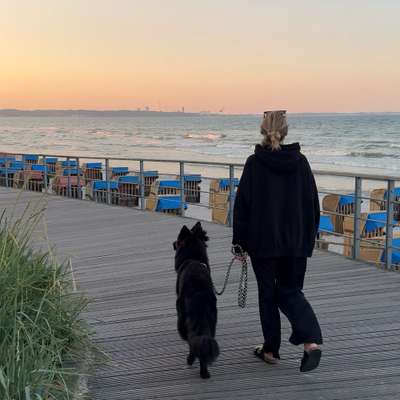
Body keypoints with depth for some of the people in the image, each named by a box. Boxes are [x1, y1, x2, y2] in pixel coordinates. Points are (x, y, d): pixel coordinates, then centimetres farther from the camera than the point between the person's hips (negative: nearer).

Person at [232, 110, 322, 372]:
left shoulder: (254, 163, -9)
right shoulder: (300, 161, -1)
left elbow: (242, 204, -7)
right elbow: (313, 203, 3)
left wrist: (239, 241, 0)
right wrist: (310, 238, 13)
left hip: (262, 242, -2)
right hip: (296, 242, 3)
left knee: (267, 294, 12)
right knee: (291, 291, 14)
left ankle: (271, 350, 20)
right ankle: (312, 340, -7)